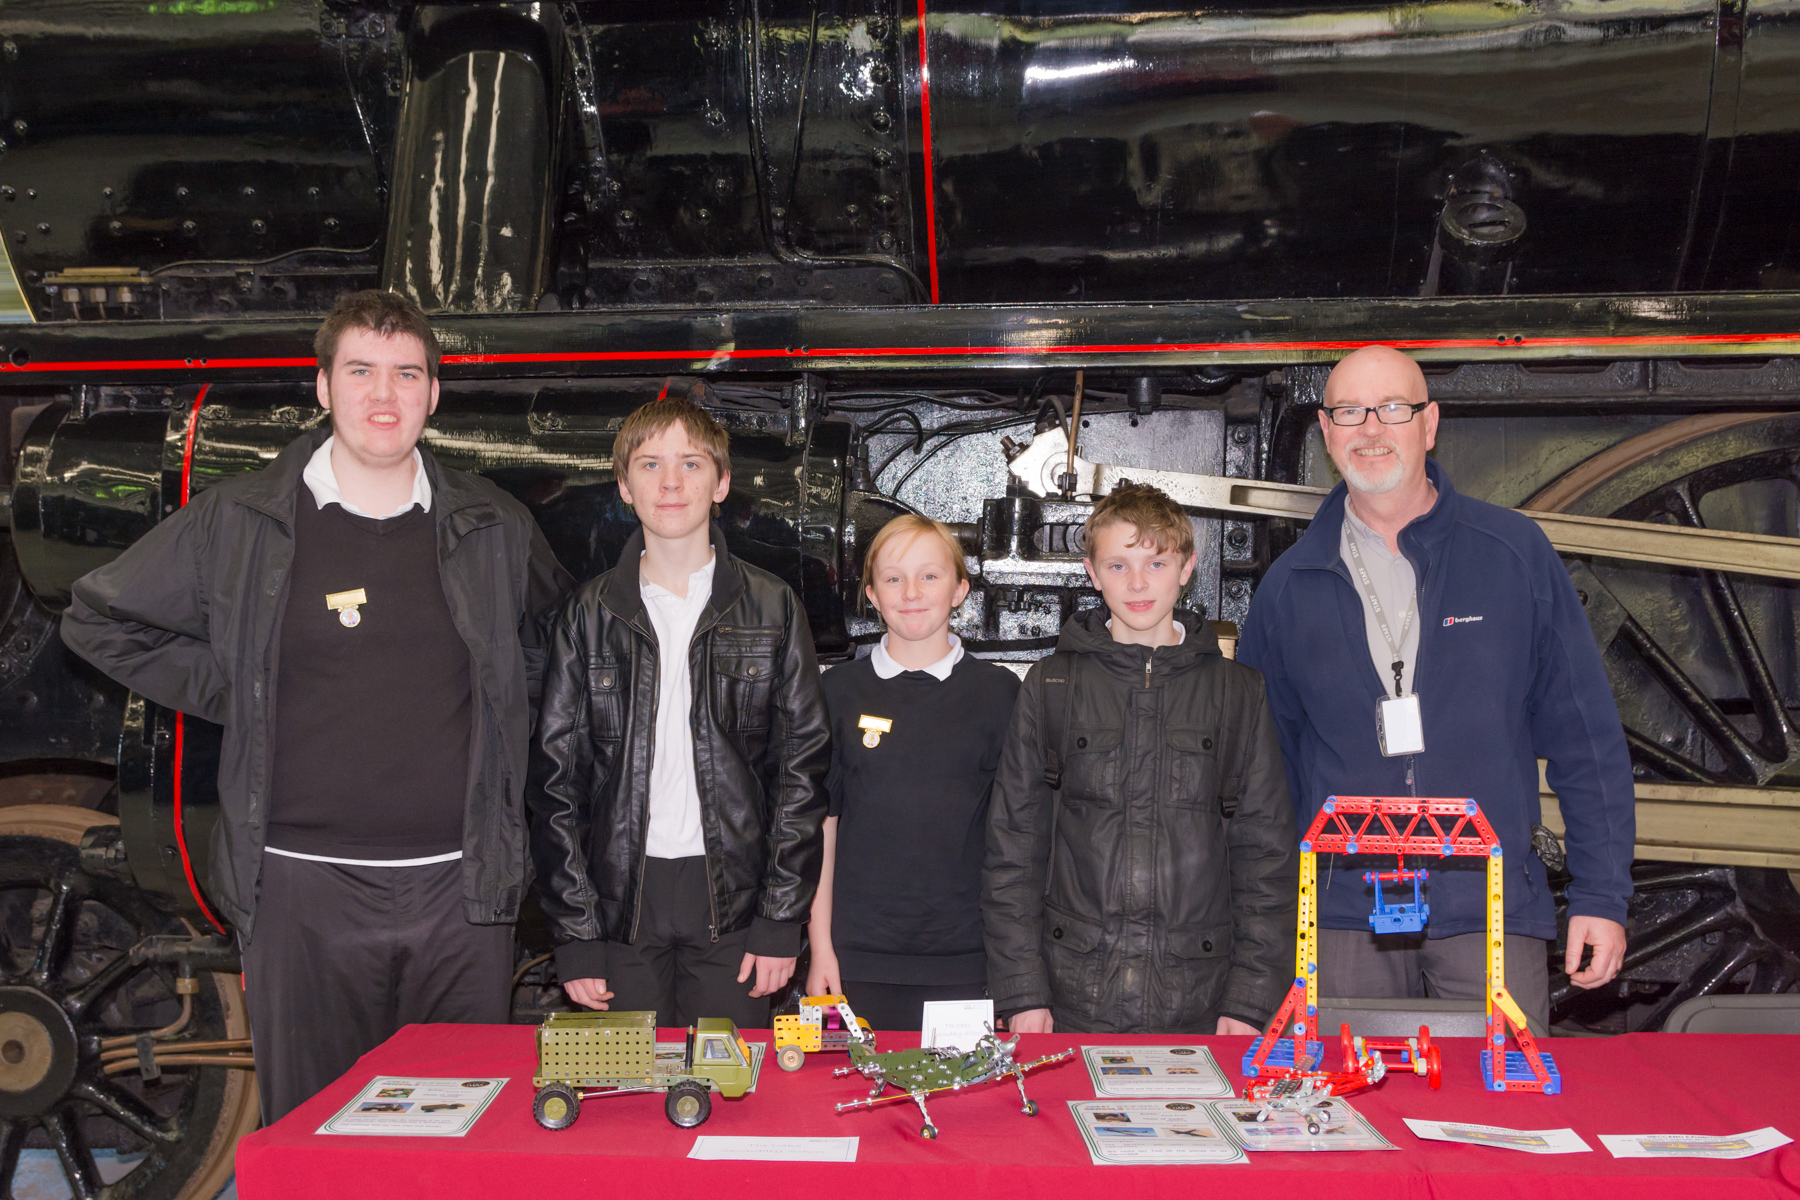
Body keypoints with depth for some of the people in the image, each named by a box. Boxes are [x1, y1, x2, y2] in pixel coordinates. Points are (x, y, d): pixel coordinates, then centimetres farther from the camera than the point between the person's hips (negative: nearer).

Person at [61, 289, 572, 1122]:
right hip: (303, 888, -1)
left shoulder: (496, 529, 6)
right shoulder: (236, 523, 1)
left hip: (460, 889, 2)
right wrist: (230, 695, 4)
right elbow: (99, 618, 11)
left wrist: (500, 707, 8)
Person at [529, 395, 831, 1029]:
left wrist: (782, 918, -5)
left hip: (734, 900, 0)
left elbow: (802, 765, 1)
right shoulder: (587, 615, 5)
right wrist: (575, 935, -2)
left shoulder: (772, 608, 3)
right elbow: (556, 775, 4)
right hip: (621, 899, 1)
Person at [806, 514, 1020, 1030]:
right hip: (857, 959, 1)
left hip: (964, 960, 0)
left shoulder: (998, 692, 2)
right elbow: (820, 825, 4)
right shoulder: (839, 691, 4)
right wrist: (820, 948, 0)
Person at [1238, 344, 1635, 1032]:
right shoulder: (1289, 586, 5)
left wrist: (1601, 896, -1)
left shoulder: (1515, 553, 2)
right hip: (1343, 917, 1)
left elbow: (1585, 737, 3)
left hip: (1491, 909, -1)